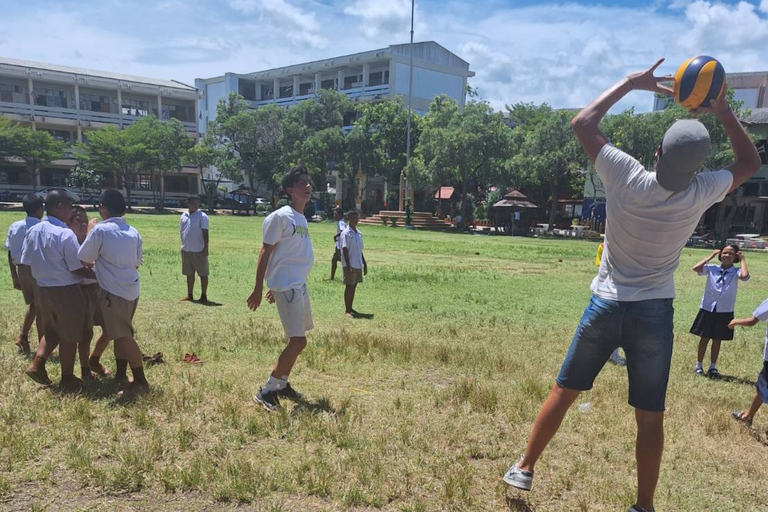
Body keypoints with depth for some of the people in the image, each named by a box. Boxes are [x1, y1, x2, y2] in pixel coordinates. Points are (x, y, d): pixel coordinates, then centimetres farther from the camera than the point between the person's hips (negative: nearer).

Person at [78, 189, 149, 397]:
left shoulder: (100, 230, -11)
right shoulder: (133, 232, 7)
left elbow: (84, 256, -2)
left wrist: (90, 233, 12)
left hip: (113, 290, -7)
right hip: (131, 289, 7)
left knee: (123, 336, -3)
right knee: (121, 334, 17)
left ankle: (140, 382, 0)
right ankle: (121, 376, 25)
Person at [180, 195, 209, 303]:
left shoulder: (202, 216, -8)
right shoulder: (183, 216, 10)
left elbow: (205, 233, -11)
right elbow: (181, 231, 16)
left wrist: (206, 248, -17)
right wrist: (183, 245, 15)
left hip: (199, 250, -6)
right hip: (186, 250, 6)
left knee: (203, 273, 1)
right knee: (189, 274, 13)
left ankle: (204, 296, 8)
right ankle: (189, 295, 22)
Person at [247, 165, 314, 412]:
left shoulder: (302, 218, 14)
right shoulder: (280, 216, -12)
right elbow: (265, 252, -12)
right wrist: (258, 289, -13)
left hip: (299, 285, 9)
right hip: (287, 286, -9)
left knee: (297, 339, 15)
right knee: (298, 341, -11)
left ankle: (282, 384, 29)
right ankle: (266, 391, 1)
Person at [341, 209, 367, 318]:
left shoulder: (359, 233, 12)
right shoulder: (345, 233, -10)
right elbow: (344, 250, -15)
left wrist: (364, 264, 15)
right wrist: (348, 265, -20)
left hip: (358, 265, 7)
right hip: (350, 265, -7)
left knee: (354, 286, 12)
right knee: (349, 287, -2)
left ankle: (350, 308, 21)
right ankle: (347, 310, 5)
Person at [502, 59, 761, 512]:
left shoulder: (627, 178, -13)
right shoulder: (700, 195, -10)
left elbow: (582, 123, 0)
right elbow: (750, 162, 12)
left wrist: (630, 84, 4)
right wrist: (724, 111, 6)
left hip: (606, 306, 0)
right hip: (653, 313, 0)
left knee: (564, 391, 12)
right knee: (650, 416, 10)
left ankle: (525, 468, 24)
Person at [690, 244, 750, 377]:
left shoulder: (736, 272, -7)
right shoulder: (712, 269, -4)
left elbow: (745, 276, -29)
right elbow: (696, 268, -18)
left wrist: (742, 259, -15)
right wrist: (711, 256, -8)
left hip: (724, 312, 0)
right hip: (707, 309, 0)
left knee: (717, 340, 12)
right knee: (704, 338, 9)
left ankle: (713, 367, 25)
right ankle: (698, 365, 21)